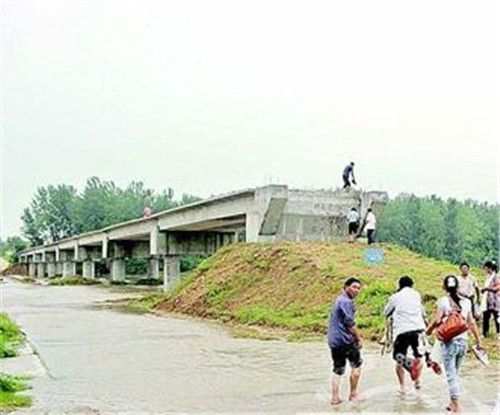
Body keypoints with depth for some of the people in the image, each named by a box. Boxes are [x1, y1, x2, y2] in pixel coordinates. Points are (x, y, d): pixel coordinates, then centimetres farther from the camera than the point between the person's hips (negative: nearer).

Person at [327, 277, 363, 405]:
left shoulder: (339, 300, 18)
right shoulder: (346, 301, -13)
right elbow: (349, 324, -17)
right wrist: (358, 338, -6)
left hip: (333, 341, 9)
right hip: (345, 340, -9)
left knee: (338, 370, 11)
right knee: (356, 365, 7)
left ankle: (335, 397, 10)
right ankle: (353, 394, 13)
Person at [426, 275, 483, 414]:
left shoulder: (443, 301, -8)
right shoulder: (466, 302, 5)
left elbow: (437, 321, -14)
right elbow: (472, 323, 5)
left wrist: (428, 330, 4)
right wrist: (478, 341, 10)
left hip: (449, 341, -5)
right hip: (463, 341, 5)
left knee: (451, 374, 0)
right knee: (455, 373, 18)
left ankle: (455, 404, -3)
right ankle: (453, 402, 25)